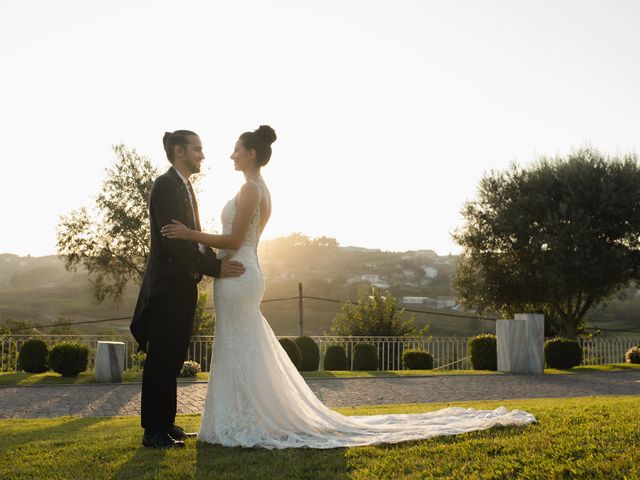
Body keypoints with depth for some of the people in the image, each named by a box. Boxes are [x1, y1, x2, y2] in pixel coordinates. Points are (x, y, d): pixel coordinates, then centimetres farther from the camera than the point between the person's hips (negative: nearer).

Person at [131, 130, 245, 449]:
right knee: (161, 359, -3)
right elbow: (173, 238, -21)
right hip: (168, 285, -9)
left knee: (173, 359, 14)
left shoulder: (185, 188, 17)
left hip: (183, 285, 9)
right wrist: (214, 267, -21)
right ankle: (153, 431, 4)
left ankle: (165, 423, 23)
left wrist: (217, 262, 5)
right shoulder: (165, 185, -13)